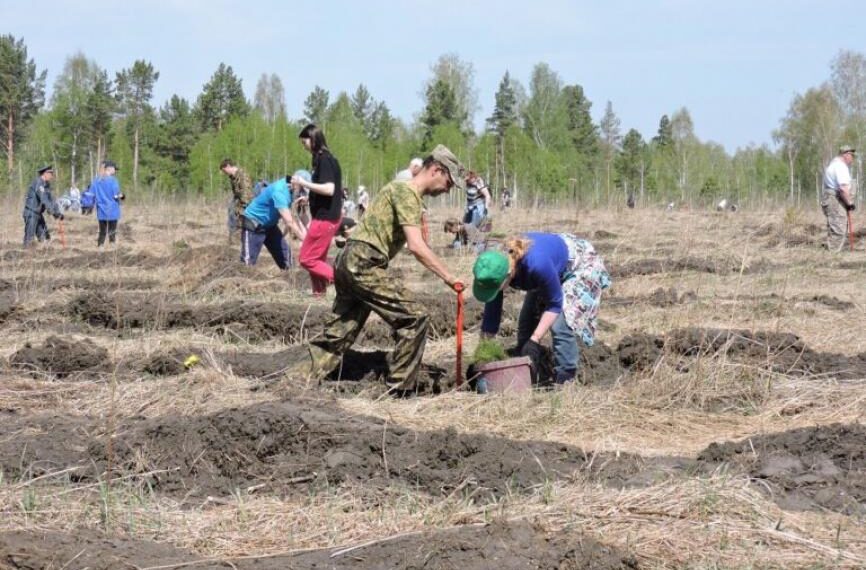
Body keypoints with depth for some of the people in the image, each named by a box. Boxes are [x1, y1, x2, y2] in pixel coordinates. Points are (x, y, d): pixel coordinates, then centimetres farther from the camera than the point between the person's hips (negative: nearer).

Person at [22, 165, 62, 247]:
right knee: (29, 238, -10)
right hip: (31, 213, -10)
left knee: (44, 237, 6)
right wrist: (53, 212, -28)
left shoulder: (46, 185, 12)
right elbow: (44, 199, -25)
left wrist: (58, 212, 6)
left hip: (38, 214, 10)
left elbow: (50, 200, 16)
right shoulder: (38, 183, -17)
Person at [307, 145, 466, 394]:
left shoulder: (402, 189, 21)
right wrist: (448, 277, -19)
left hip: (349, 262, 10)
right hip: (364, 265, -10)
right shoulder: (407, 193, -11)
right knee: (415, 317, -9)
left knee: (341, 330, 13)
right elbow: (416, 246, -21)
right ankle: (400, 390, -5)